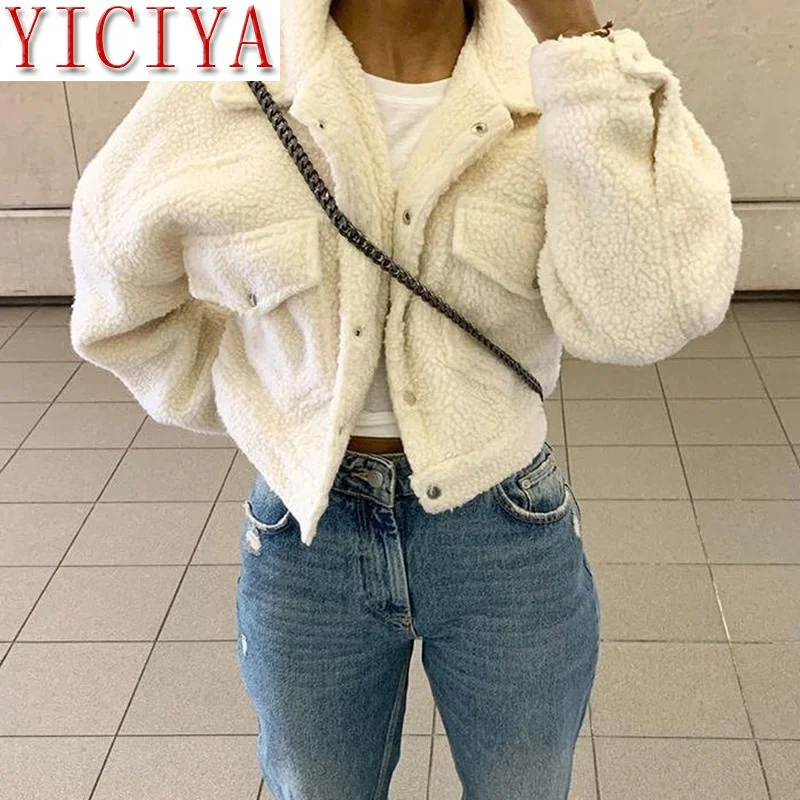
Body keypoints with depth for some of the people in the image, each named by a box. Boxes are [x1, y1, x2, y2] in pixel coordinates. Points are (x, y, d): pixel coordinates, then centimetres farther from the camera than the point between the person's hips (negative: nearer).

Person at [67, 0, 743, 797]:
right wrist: (247, 412, 5)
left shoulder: (554, 90, -12)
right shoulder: (212, 99, -11)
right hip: (305, 546, 1)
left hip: (510, 543, 0)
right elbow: (118, 292, 7)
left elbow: (648, 311, -30)